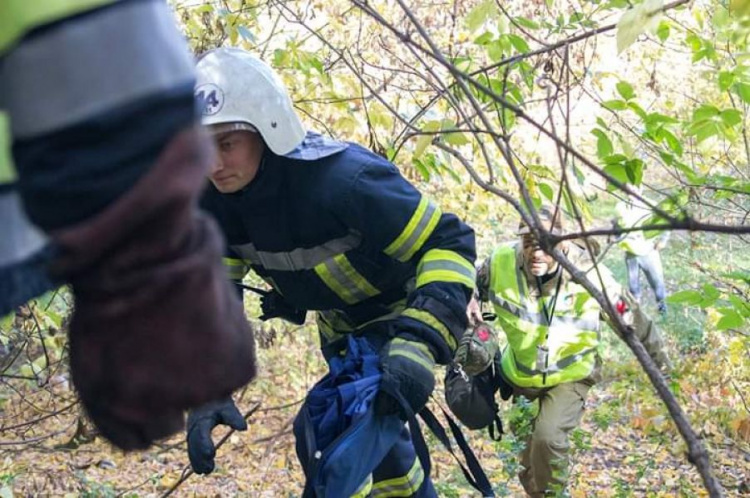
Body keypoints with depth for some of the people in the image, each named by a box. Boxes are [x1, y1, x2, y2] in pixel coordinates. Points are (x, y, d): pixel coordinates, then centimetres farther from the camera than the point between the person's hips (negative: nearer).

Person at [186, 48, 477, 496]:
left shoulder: (341, 178, -38)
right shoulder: (213, 200, -19)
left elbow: (449, 243, -34)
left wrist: (418, 343, -47)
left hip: (402, 312, -6)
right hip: (340, 326, 6)